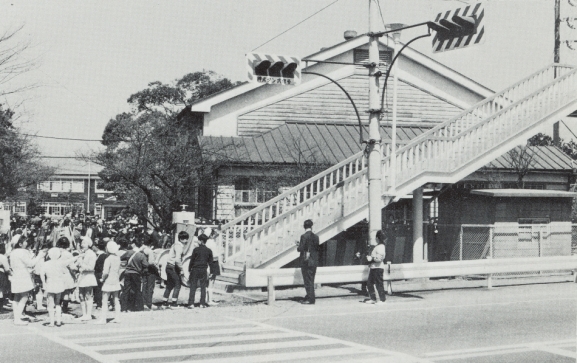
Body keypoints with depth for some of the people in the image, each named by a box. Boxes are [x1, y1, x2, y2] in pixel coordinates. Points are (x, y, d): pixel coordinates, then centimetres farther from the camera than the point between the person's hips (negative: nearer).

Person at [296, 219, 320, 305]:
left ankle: (311, 299, -2)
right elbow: (317, 249, 12)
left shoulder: (304, 236, -13)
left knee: (308, 281, -2)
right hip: (314, 261, 7)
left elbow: (301, 249, -18)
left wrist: (298, 246, 6)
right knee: (311, 281, 14)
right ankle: (309, 297, 22)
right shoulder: (316, 237, 6)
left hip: (306, 262, -7)